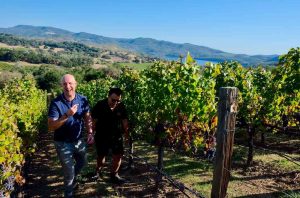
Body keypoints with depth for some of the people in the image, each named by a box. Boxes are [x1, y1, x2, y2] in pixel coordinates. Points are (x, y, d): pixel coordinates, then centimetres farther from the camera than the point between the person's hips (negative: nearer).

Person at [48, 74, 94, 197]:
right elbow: (51, 127, -24)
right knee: (69, 171, 8)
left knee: (82, 162, 27)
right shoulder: (56, 103, -21)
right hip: (63, 143, -4)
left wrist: (90, 133, -7)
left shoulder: (82, 100, -9)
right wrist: (67, 115, -35)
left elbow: (87, 117, 4)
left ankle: (71, 179, 57)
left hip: (79, 140, 5)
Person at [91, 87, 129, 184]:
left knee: (118, 155, 2)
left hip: (117, 135, 2)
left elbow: (124, 120, 3)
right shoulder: (100, 105, -16)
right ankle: (98, 171, 41)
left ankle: (114, 175, 22)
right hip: (102, 136, -2)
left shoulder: (121, 106, -10)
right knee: (101, 156, 13)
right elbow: (94, 120, -8)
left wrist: (126, 132, 7)